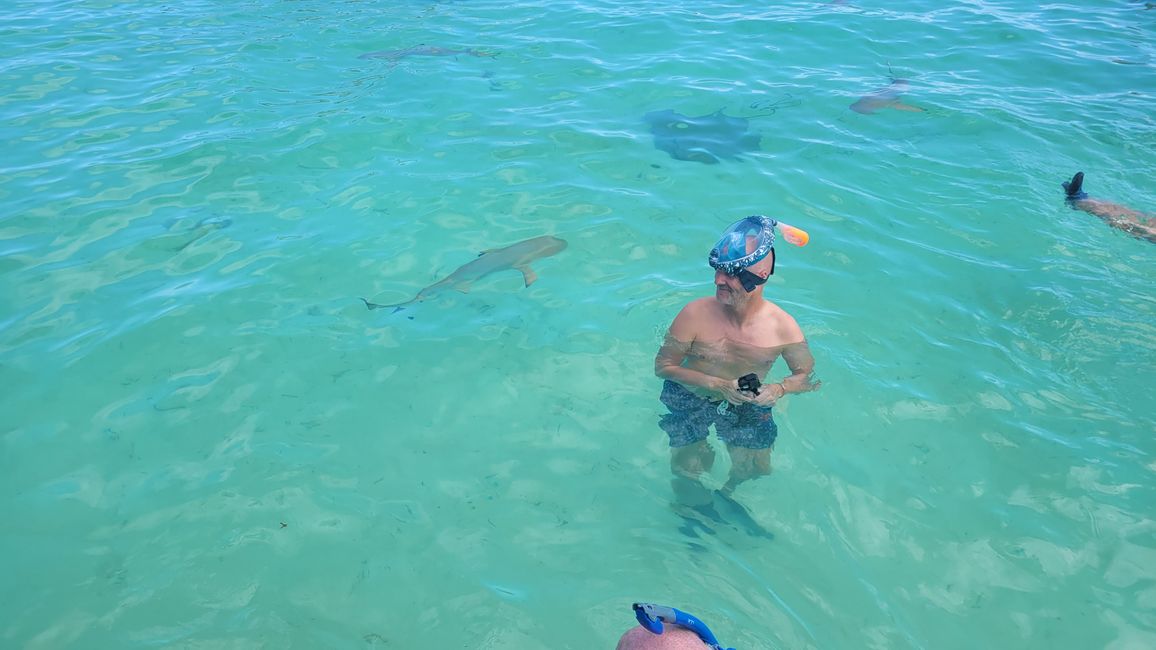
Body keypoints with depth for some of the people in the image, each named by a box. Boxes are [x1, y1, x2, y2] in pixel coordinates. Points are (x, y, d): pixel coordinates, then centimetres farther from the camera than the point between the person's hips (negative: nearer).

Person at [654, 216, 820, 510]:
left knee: (757, 467, 1)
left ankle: (726, 493, 36)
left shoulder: (784, 326, -17)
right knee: (688, 468, -12)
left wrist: (779, 388, -27)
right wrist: (718, 384, -28)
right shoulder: (695, 314, -23)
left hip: (748, 406, 2)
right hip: (691, 398, -2)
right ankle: (693, 506, 24)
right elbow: (663, 366, -16)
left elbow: (808, 375, -3)